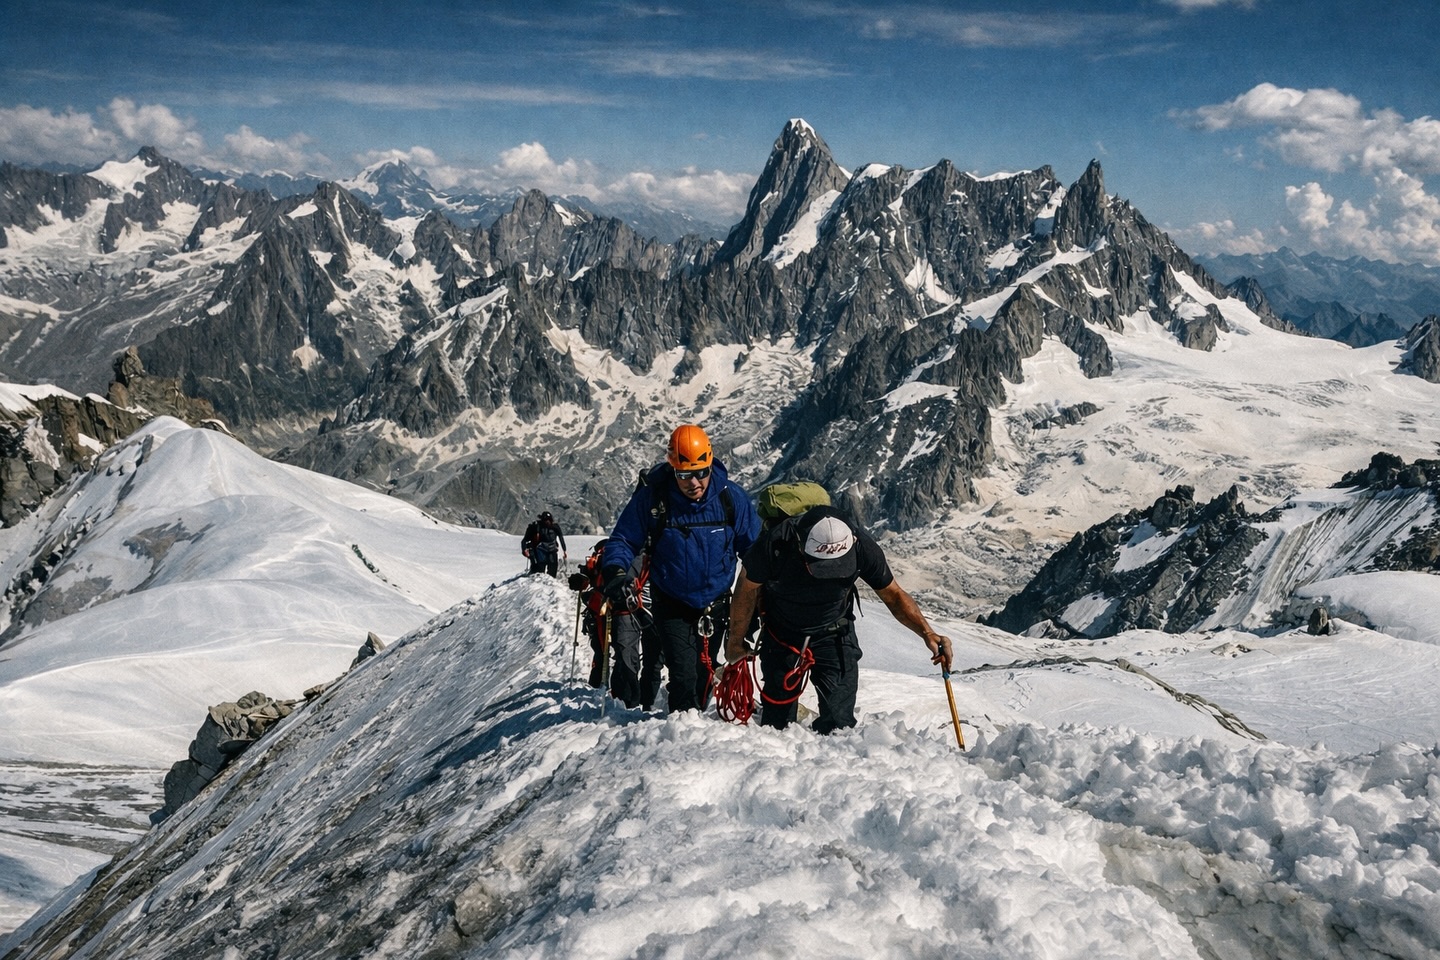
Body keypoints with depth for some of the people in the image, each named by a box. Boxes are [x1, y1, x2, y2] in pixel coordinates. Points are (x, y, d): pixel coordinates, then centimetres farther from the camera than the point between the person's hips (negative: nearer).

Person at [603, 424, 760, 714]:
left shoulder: (730, 496, -13)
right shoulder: (651, 496, -18)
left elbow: (754, 544, -1)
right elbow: (622, 541, -6)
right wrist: (616, 572, -26)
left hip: (715, 604, 3)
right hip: (671, 606, -2)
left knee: (704, 674, 18)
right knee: (684, 676, -13)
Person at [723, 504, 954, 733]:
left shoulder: (861, 546, -28)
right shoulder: (775, 545, -33)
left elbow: (893, 594, -11)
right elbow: (747, 591, -13)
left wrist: (927, 633, -26)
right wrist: (736, 642, -1)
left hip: (835, 637, 1)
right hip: (781, 637, 0)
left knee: (838, 723, -12)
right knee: (776, 725, 7)